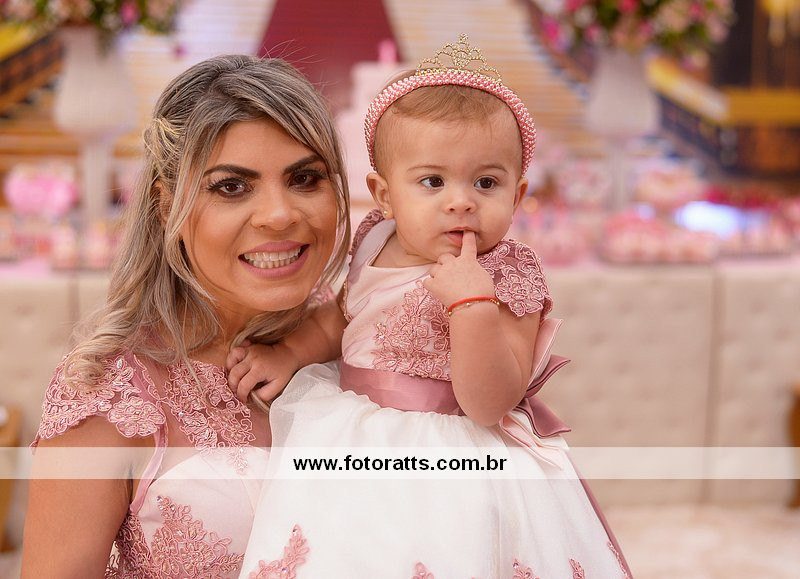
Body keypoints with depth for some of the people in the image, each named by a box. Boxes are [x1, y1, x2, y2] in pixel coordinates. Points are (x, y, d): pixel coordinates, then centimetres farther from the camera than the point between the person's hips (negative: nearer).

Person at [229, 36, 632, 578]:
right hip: (353, 443, 6)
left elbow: (488, 406, -25)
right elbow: (342, 316, 17)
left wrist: (472, 304, -34)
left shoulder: (509, 279, -18)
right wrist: (289, 352, 2)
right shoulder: (378, 243, -2)